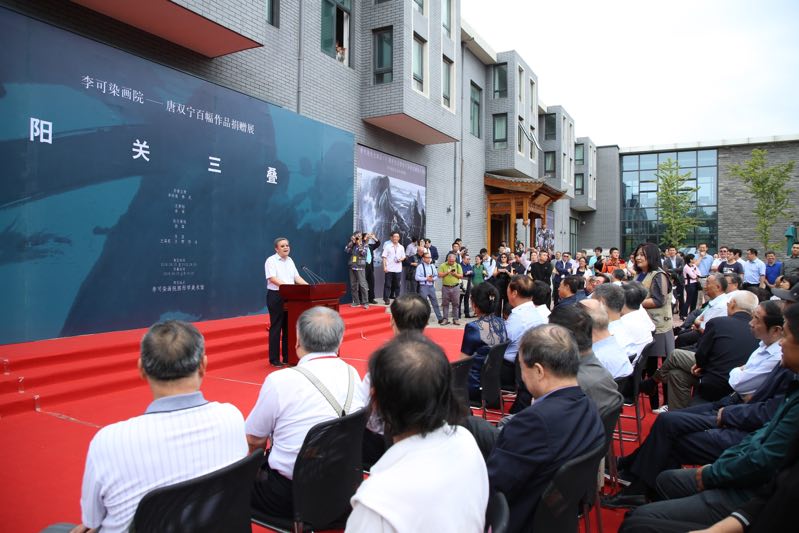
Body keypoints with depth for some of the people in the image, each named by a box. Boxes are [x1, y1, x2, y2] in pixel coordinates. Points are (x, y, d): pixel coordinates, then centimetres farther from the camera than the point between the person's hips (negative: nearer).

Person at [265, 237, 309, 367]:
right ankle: (274, 359, 6)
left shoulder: (290, 261, 14)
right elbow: (273, 279, -19)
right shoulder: (271, 261, -8)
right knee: (276, 327, -2)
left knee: (289, 327, 8)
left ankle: (288, 357, 17)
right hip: (276, 296, -6)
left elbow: (297, 277, 11)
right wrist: (288, 286, -30)